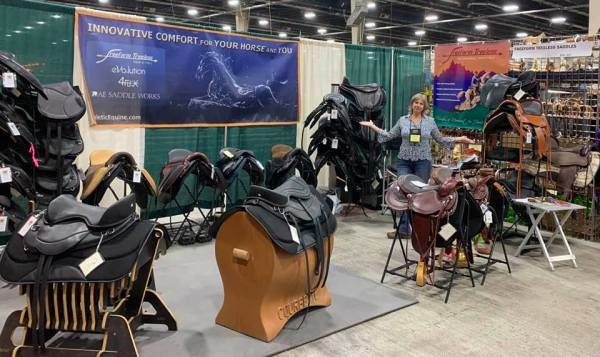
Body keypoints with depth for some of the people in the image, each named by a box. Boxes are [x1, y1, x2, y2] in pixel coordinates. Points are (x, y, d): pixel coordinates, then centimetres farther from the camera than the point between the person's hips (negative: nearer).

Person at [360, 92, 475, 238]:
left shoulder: (430, 121, 5)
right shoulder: (402, 120, 6)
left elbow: (440, 139, 10)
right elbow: (389, 136, 9)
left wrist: (458, 139, 2)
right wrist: (373, 126, 4)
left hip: (423, 161, 0)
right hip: (404, 161, 1)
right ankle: (403, 228, -3)